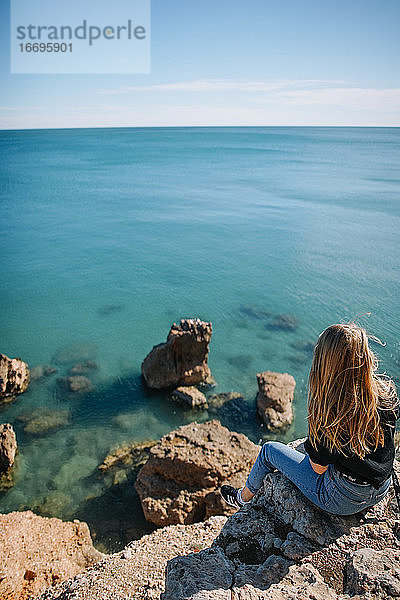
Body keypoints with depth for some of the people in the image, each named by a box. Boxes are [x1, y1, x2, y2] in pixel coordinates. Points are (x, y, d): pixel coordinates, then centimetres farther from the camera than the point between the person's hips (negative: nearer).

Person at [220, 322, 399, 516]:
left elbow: (319, 467, -19)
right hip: (382, 491, 6)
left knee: (269, 450, 12)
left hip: (343, 502, -6)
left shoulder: (330, 409, -32)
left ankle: (244, 497, 41)